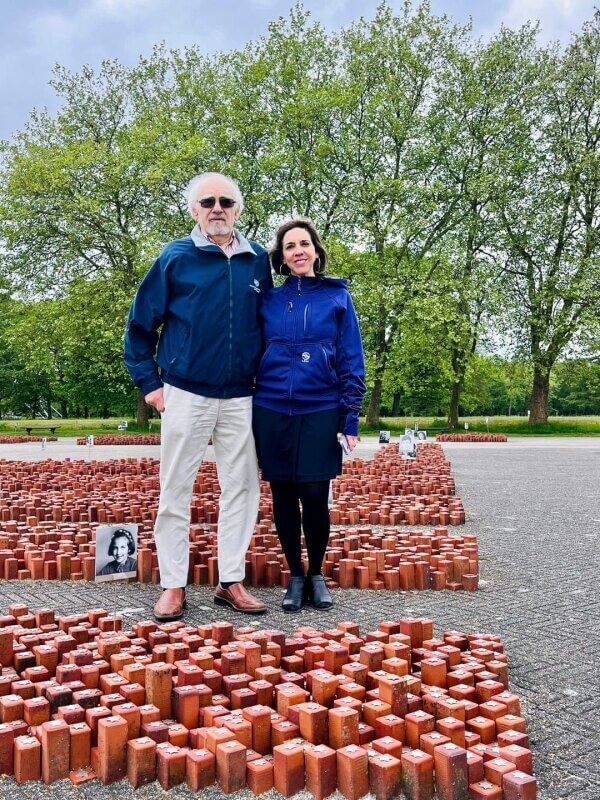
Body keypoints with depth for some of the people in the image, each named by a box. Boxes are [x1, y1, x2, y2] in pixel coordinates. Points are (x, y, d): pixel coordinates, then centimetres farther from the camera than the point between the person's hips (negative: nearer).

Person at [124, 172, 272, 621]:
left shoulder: (257, 261, 6)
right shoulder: (175, 258, -1)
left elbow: (267, 324, 15)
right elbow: (140, 325, 2)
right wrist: (149, 383, -2)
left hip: (240, 398, 3)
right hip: (186, 394, -2)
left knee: (242, 489, 6)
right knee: (176, 491, 3)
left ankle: (232, 582, 19)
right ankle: (174, 587, 15)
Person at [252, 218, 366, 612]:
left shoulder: (337, 296, 4)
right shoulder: (269, 300, 8)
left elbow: (352, 361, 1)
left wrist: (351, 419, -6)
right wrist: (247, 413, 6)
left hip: (321, 410, -2)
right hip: (272, 411, 2)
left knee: (315, 496, -3)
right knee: (284, 496, 6)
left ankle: (316, 574, 19)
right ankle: (295, 575, 22)